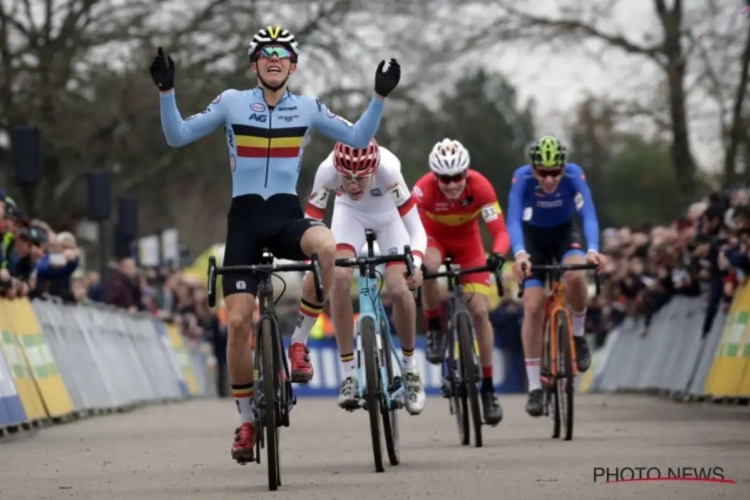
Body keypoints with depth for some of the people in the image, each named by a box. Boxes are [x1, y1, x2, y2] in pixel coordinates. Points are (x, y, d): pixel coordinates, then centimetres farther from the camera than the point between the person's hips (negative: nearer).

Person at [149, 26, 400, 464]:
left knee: (328, 247, -36)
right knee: (238, 322, -7)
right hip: (244, 218, 0)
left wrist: (381, 97, -4)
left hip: (287, 215, 0)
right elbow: (177, 136, 1)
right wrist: (167, 91, -12)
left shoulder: (308, 108, 6)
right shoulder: (232, 103, 3)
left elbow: (359, 138, 6)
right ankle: (247, 419, 11)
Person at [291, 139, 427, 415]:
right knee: (339, 277, -23)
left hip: (388, 214, -1)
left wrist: (415, 264, -55)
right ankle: (349, 375, -13)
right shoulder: (327, 171, -36)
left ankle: (410, 370, 8)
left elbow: (416, 230, -37)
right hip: (350, 212, 1)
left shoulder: (387, 168, -39)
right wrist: (310, 266, -48)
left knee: (399, 289, -17)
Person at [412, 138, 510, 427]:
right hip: (434, 236, -1)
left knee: (480, 311, -9)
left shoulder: (480, 186, -31)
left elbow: (500, 232, -32)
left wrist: (497, 254, -53)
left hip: (467, 240, 1)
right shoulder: (424, 188, -33)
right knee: (427, 267, -37)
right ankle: (434, 330, -10)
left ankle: (488, 387, 1)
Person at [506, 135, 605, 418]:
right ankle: (534, 387, -4)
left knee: (576, 275, -32)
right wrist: (519, 254, -55)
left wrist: (592, 250, -53)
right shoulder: (522, 178, -29)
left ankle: (578, 335, -5)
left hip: (565, 233, 0)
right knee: (533, 307, -11)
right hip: (533, 237, 0)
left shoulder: (574, 175, -28)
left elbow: (589, 215, -34)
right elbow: (513, 220, -37)